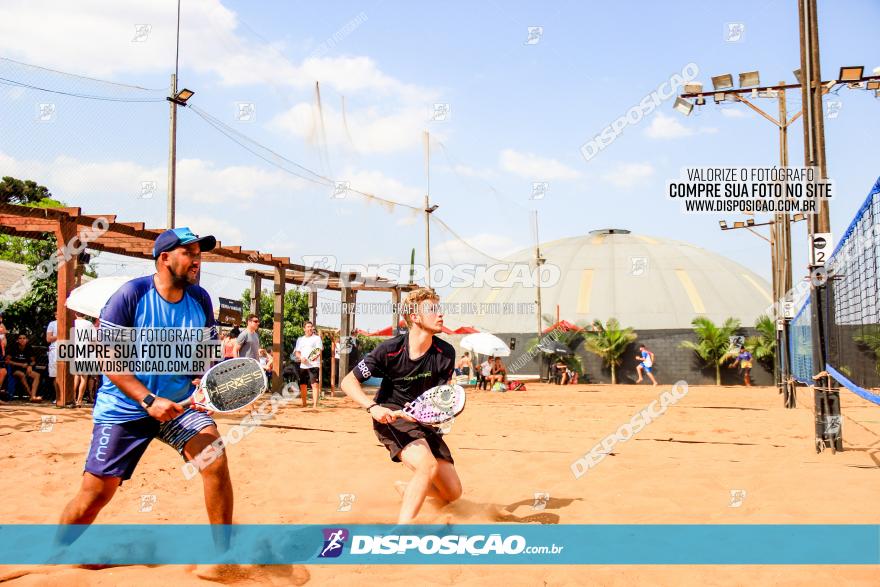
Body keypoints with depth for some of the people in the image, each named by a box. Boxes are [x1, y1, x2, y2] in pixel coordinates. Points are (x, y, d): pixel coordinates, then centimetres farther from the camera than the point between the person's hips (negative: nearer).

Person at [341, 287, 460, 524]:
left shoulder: (446, 353, -11)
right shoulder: (390, 349, -18)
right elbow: (348, 382, -11)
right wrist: (373, 407, -28)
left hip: (423, 420, 5)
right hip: (391, 417, -5)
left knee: (452, 492, 5)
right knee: (427, 465, -32)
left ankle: (407, 488, 37)